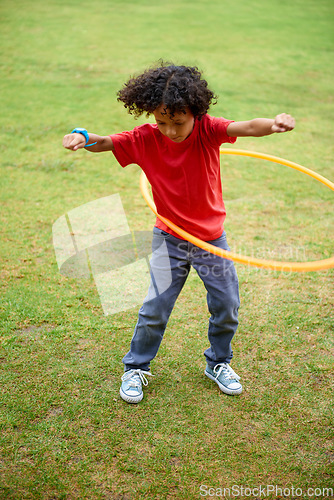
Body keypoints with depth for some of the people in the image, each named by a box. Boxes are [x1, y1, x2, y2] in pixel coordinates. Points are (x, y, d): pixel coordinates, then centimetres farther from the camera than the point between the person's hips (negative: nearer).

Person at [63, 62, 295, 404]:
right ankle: (136, 368, 23)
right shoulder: (146, 139, -12)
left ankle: (218, 363, 35)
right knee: (155, 308, -3)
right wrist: (83, 137, -33)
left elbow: (247, 127, -29)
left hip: (212, 238, 1)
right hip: (169, 239, -1)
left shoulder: (207, 130, -14)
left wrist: (274, 125, -51)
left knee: (227, 305, 8)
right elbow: (105, 142, -10)